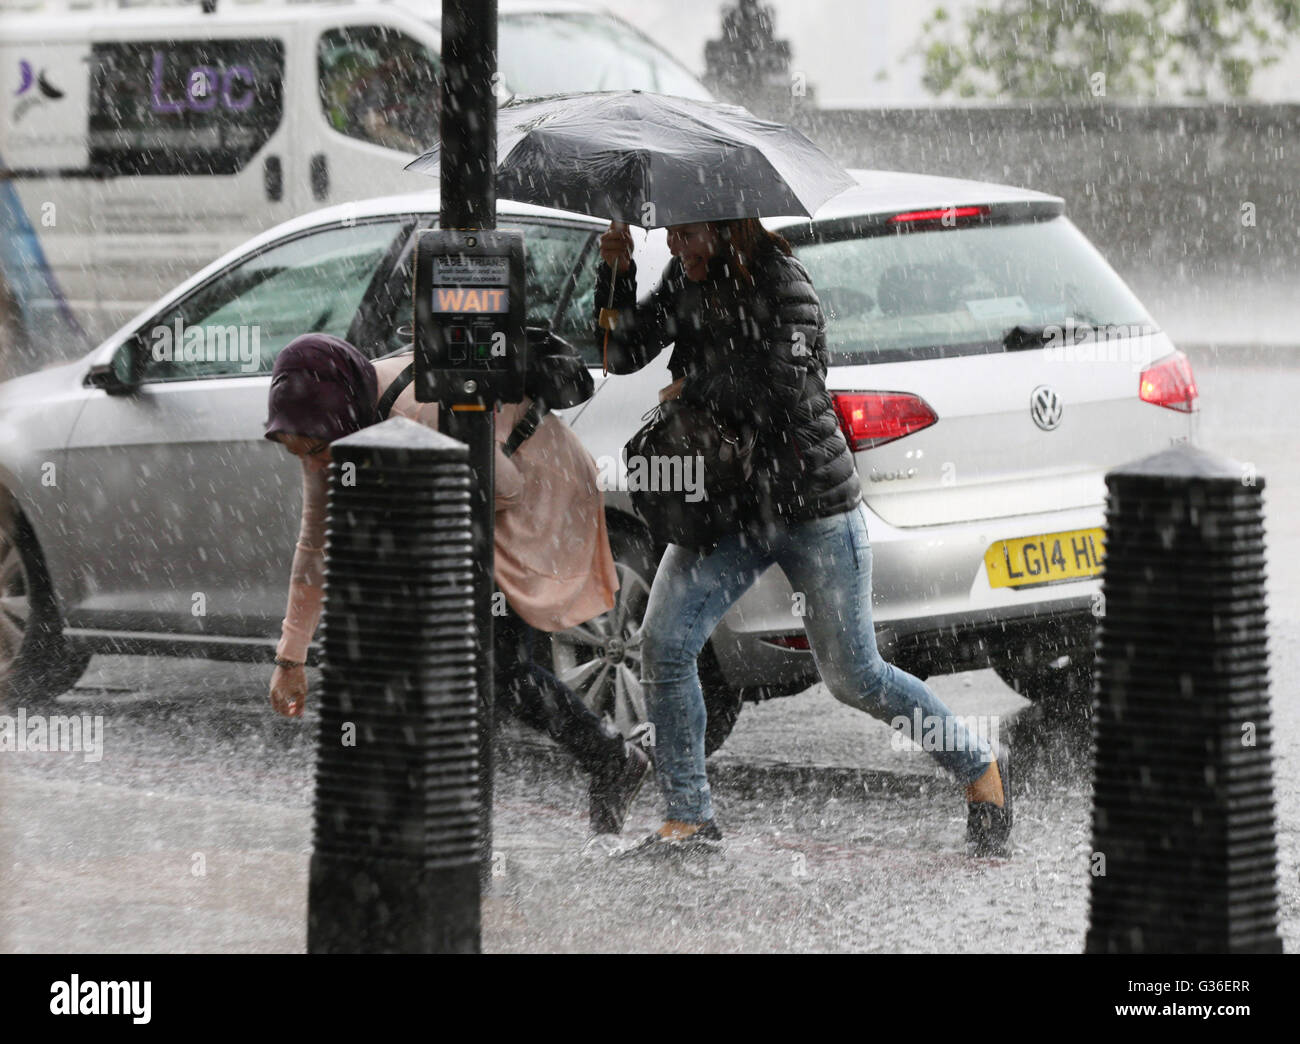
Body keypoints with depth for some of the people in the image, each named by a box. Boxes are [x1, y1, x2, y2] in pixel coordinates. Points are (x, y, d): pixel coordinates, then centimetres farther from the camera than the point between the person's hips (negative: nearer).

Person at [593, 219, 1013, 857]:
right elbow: (621, 353, 6)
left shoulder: (783, 288, -18)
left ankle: (981, 769, 22)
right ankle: (689, 819, 3)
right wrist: (615, 273, -9)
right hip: (727, 505, 6)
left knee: (852, 677, 1)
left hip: (813, 509, -6)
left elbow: (781, 390, -27)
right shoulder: (686, 283, 3)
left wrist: (693, 388, -14)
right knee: (663, 644, -9)